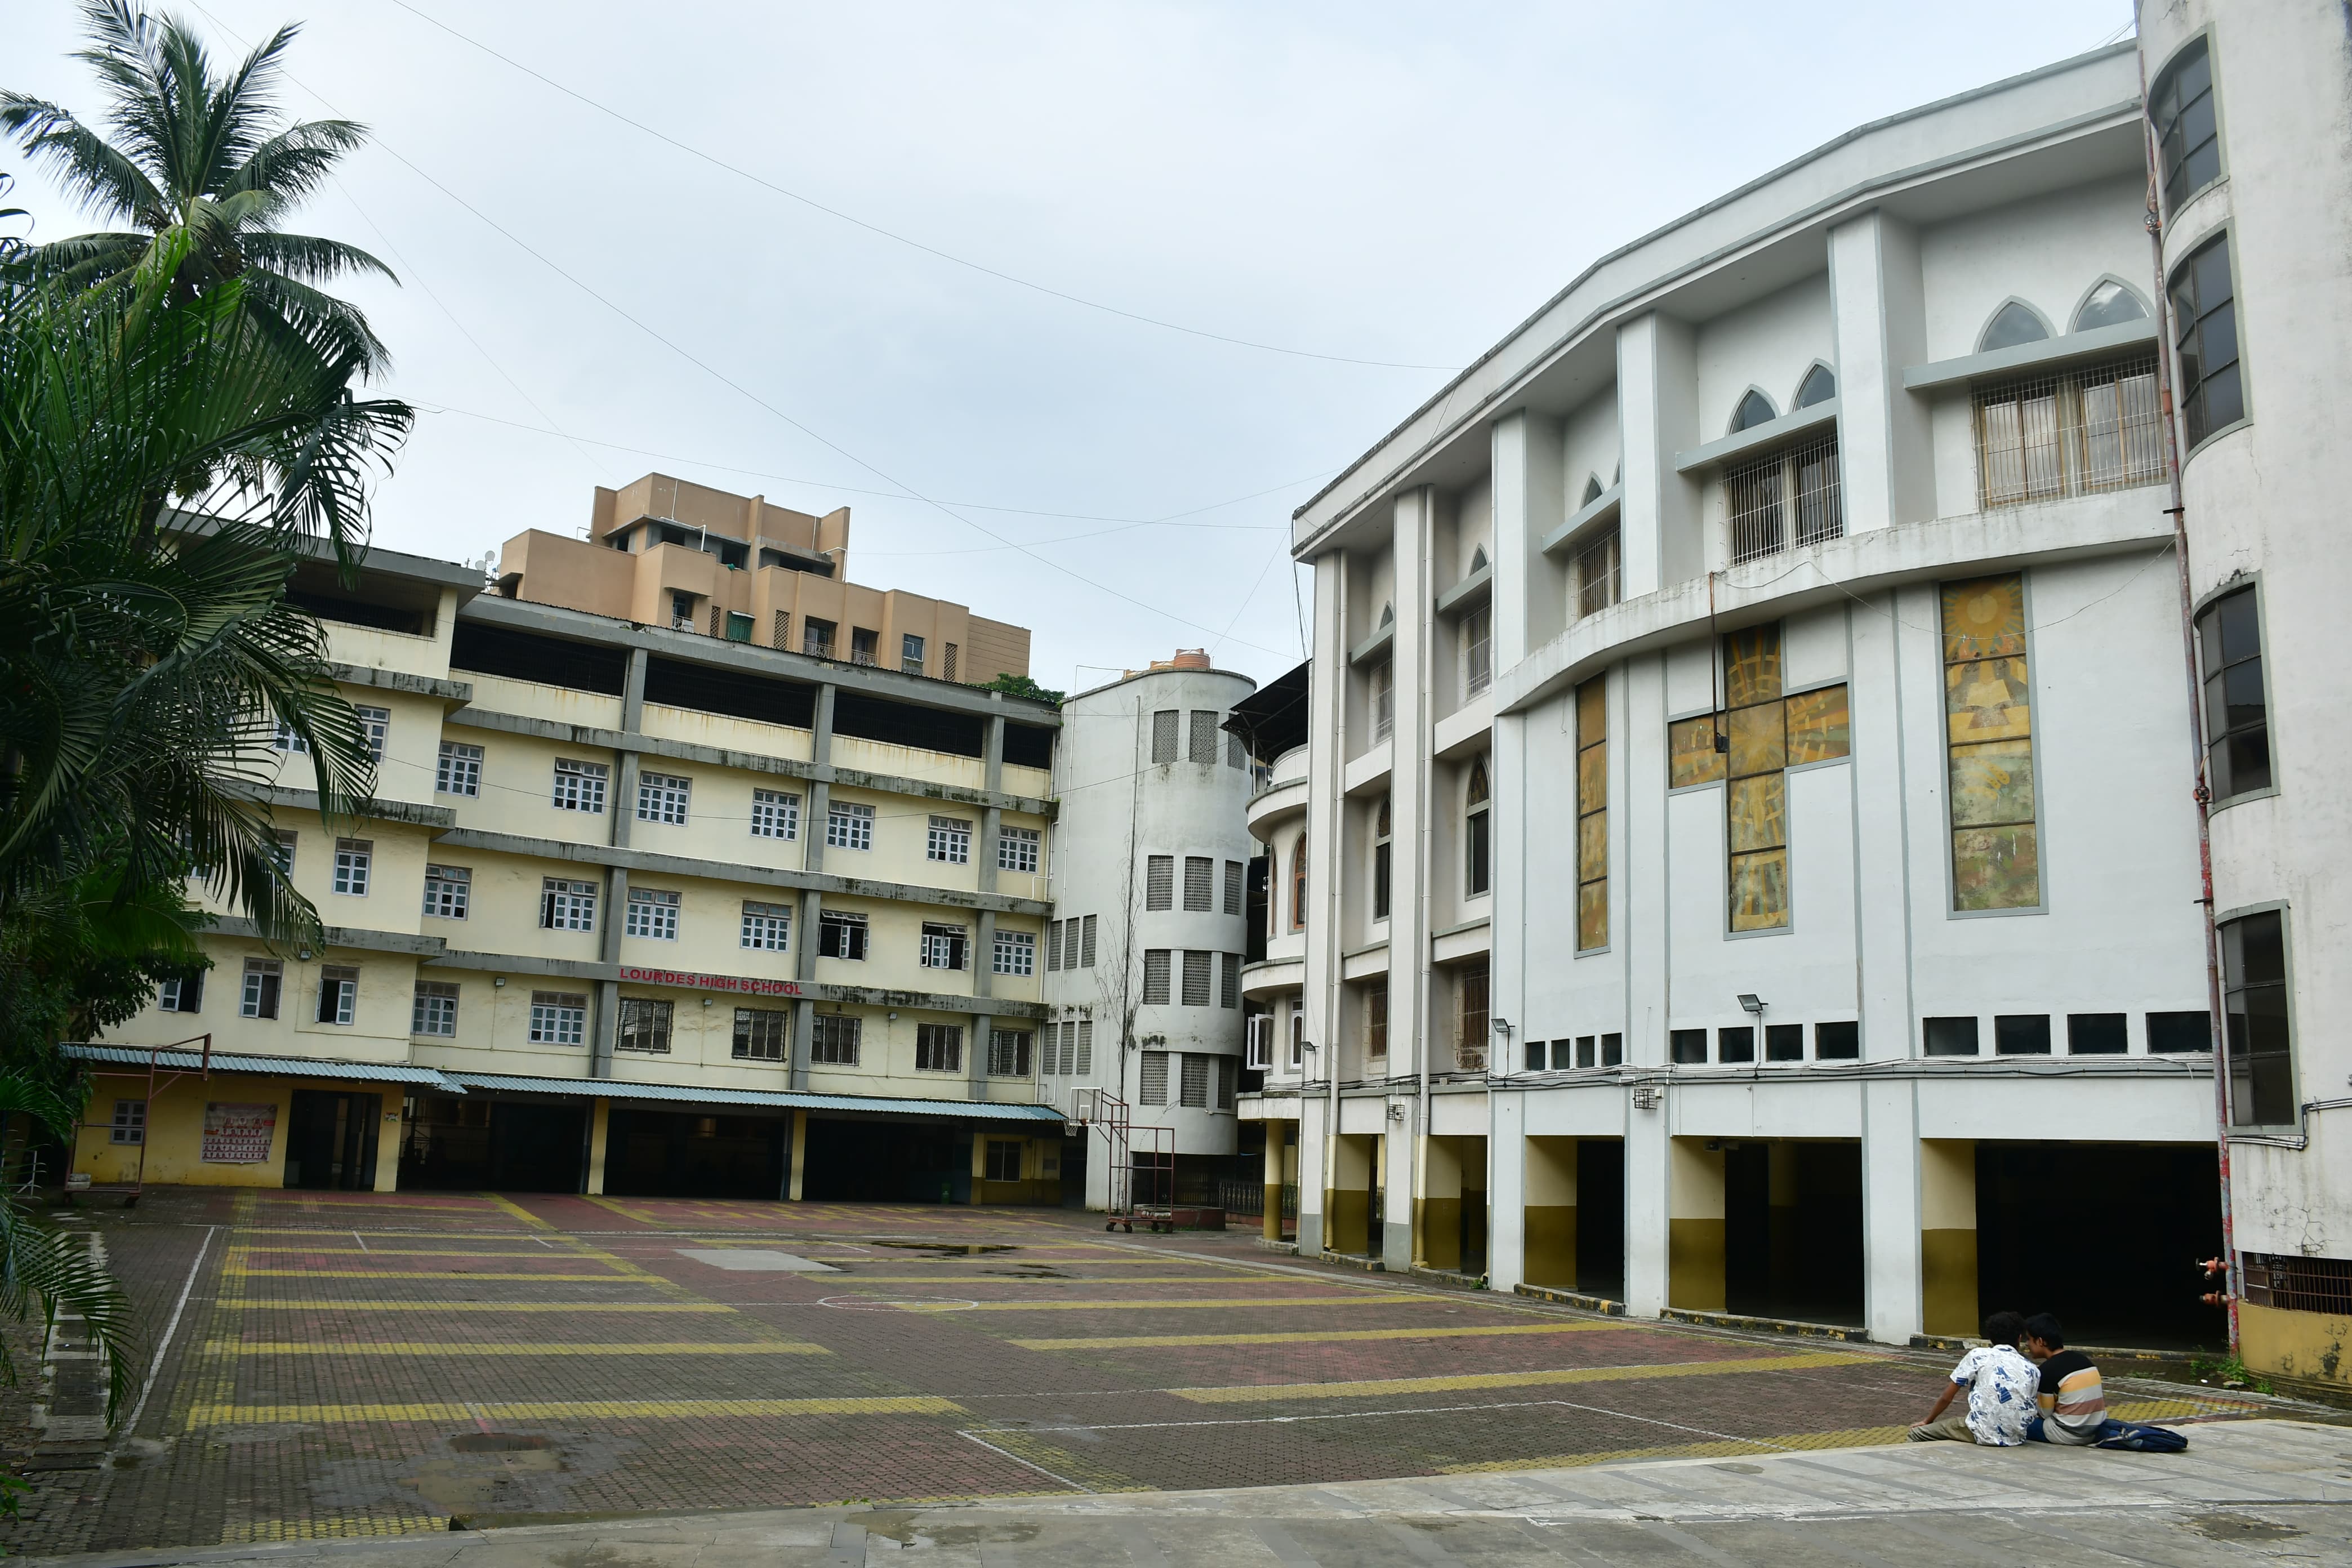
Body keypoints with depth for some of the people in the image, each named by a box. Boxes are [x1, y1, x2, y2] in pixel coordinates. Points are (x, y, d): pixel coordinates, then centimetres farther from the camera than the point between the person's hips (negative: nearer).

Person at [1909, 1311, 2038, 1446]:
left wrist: (1928, 1421, 22)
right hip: (2017, 1439, 5)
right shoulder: (2032, 1370, 10)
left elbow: (1946, 1398, 5)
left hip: (1985, 1434, -5)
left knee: (1918, 1433, 12)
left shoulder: (1978, 1355, 3)